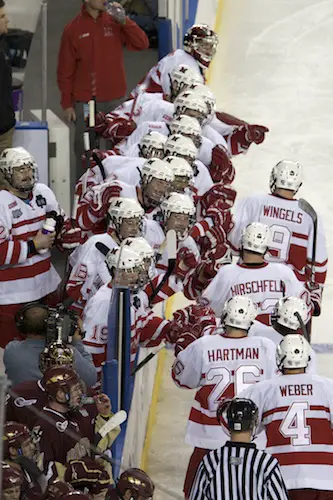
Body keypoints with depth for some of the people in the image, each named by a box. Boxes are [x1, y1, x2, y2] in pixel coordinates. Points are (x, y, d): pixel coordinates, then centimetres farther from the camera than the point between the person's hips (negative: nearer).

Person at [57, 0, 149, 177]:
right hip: (86, 102, -2)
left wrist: (124, 21, -14)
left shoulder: (115, 23, 5)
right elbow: (65, 70, 1)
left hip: (115, 100, 2)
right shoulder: (73, 30, 0)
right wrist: (67, 104, -2)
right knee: (85, 150, -1)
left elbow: (142, 44, -3)